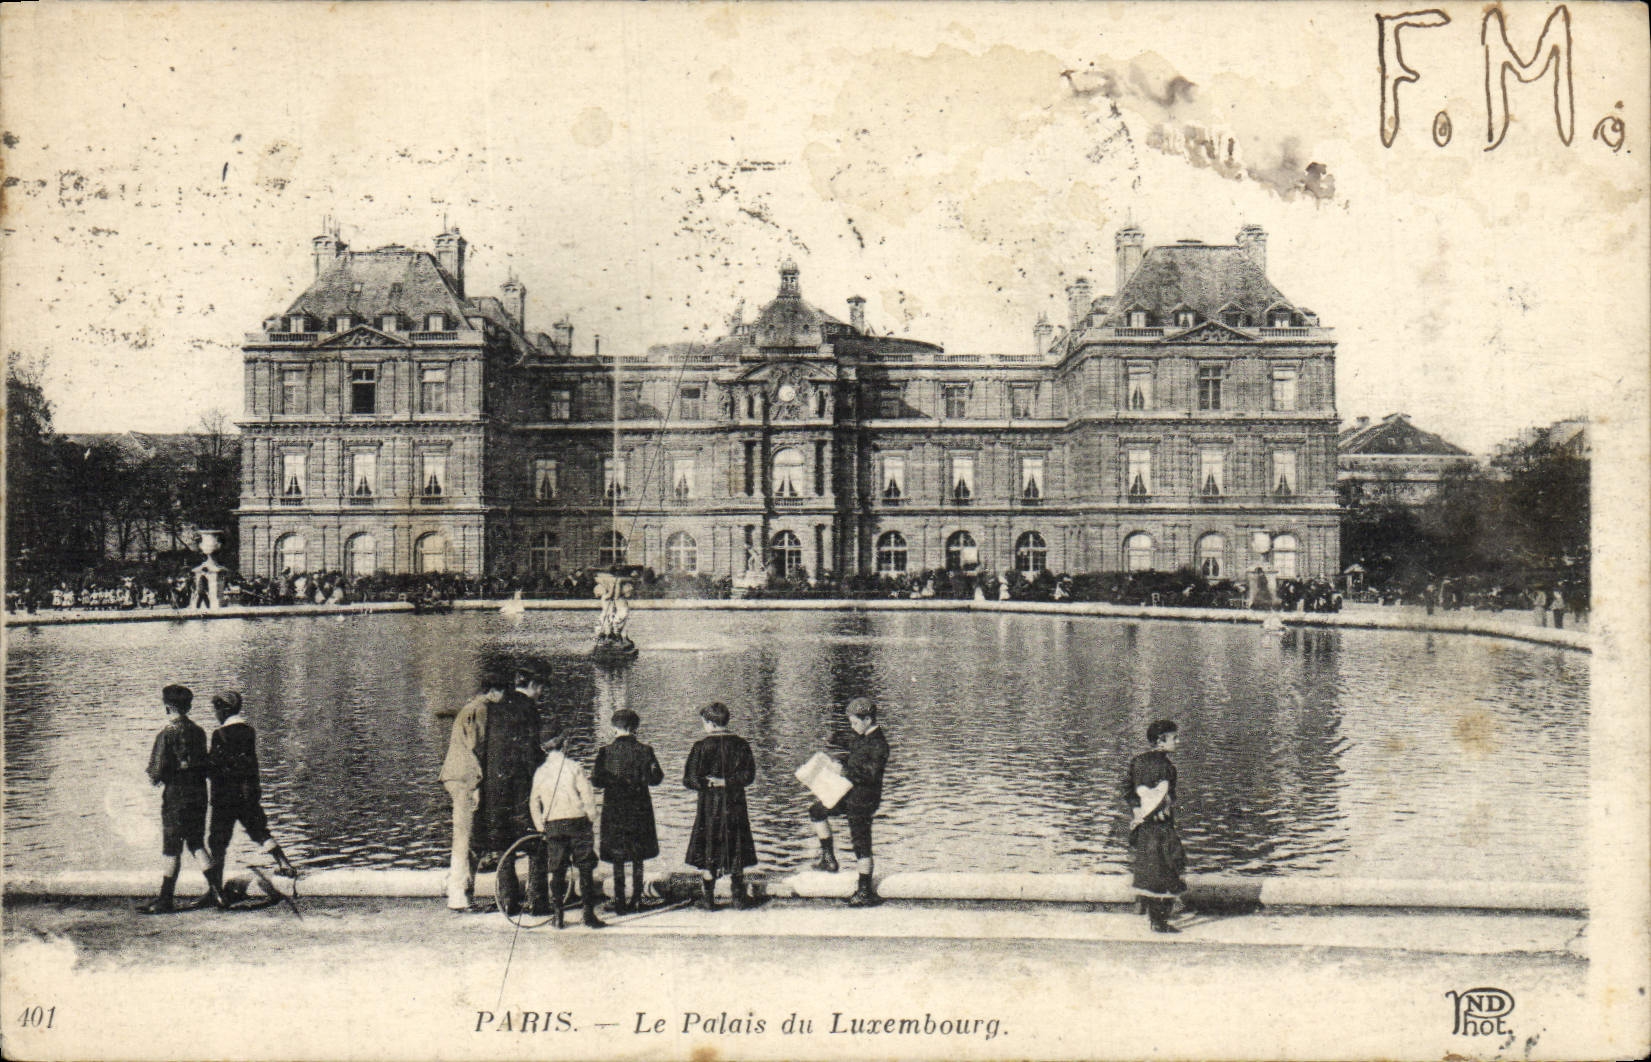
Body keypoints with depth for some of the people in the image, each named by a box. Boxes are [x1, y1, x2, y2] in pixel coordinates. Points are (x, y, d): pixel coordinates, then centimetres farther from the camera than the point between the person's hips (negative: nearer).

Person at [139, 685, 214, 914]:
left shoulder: (167, 733, -10)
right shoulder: (199, 732, 7)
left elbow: (158, 768, -13)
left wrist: (155, 779, 7)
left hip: (176, 794, -6)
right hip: (199, 793, 6)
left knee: (171, 848, 0)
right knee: (197, 844, 14)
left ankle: (166, 899, 4)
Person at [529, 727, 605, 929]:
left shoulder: (540, 772, 5)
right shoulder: (574, 767, -5)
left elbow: (534, 802, 9)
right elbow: (588, 796, -8)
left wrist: (540, 826, 17)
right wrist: (591, 817, 4)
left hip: (552, 825, 3)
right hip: (577, 821, -3)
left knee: (557, 871, 9)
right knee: (585, 869, 2)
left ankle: (557, 915, 5)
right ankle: (589, 913, -2)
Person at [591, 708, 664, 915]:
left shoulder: (605, 751, -6)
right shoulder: (644, 751, -5)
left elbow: (597, 781, -7)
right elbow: (654, 779, -5)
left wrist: (593, 776, 14)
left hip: (613, 809, -1)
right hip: (639, 809, 1)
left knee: (617, 859, 5)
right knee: (638, 858, 12)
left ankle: (619, 901, 3)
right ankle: (636, 900, 14)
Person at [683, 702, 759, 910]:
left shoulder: (702, 746, -9)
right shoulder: (740, 744, 0)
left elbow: (690, 779, -12)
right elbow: (749, 775, -4)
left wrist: (708, 783, -1)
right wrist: (727, 782, -6)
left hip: (709, 806, -3)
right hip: (735, 805, 3)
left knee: (707, 854, 6)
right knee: (736, 851, 13)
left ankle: (709, 898, 7)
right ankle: (739, 897, 16)